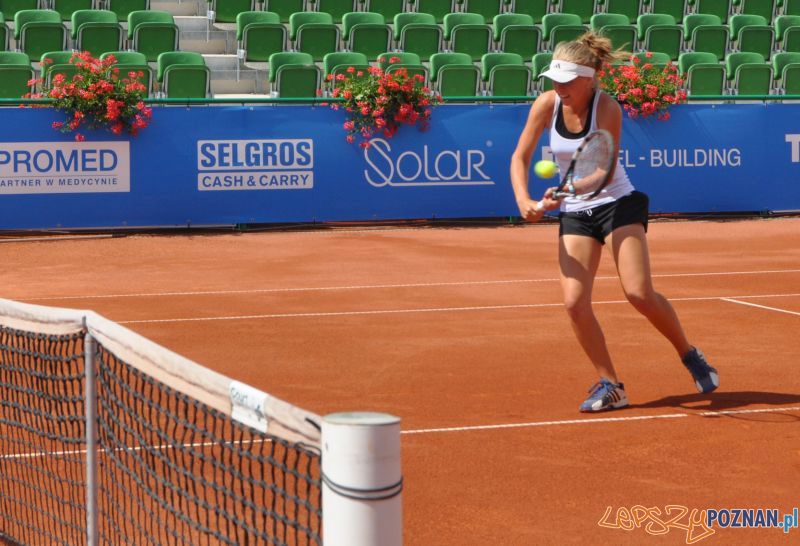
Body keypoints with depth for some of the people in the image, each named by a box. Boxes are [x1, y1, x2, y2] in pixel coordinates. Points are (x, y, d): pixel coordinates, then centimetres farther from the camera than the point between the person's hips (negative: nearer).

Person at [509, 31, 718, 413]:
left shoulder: (607, 109, -19)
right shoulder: (547, 105, -7)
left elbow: (604, 171, -24)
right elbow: (520, 158, 1)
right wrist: (524, 200, -16)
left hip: (617, 204, -4)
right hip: (574, 214, 4)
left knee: (639, 293, -17)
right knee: (574, 302, -11)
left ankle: (691, 356, 9)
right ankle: (610, 386, 4)